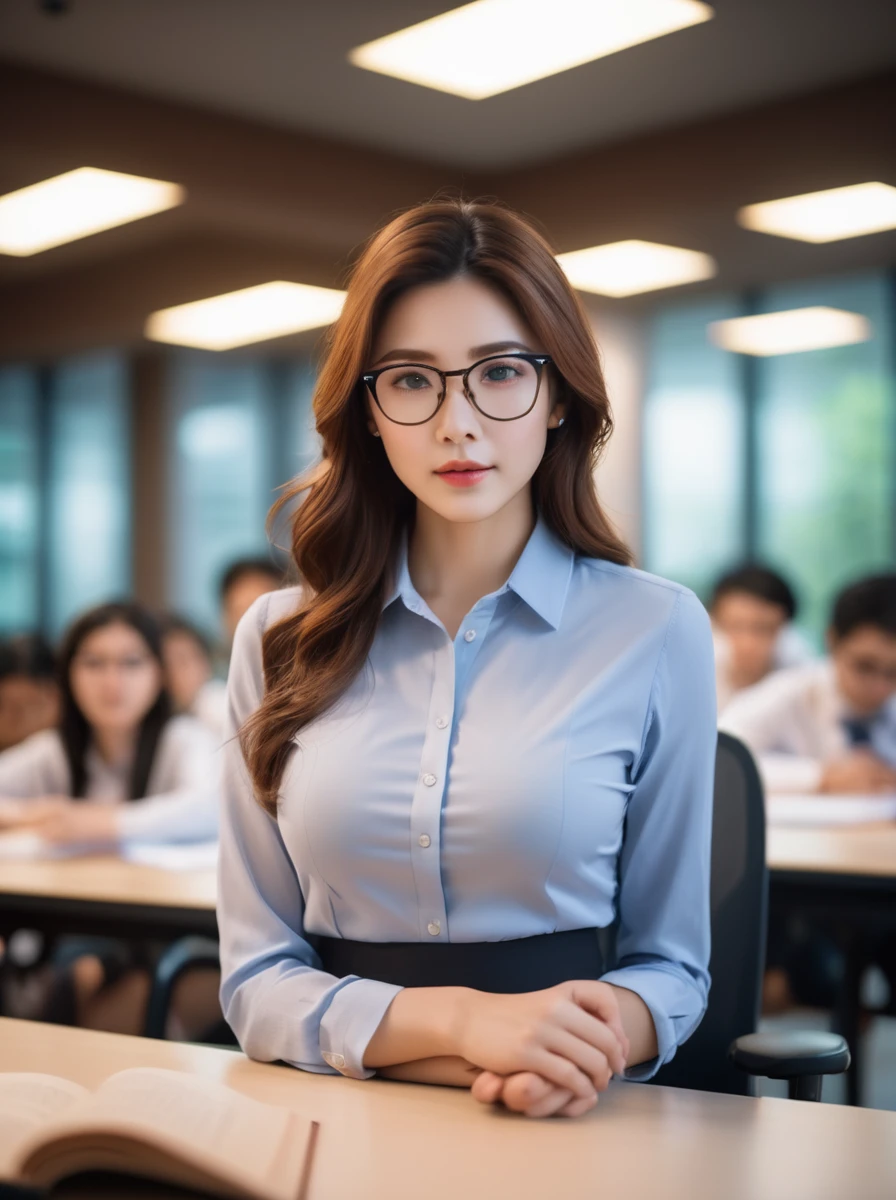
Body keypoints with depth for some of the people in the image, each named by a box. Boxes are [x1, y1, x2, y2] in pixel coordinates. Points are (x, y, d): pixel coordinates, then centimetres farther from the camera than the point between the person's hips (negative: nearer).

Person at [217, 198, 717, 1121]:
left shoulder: (655, 630, 0)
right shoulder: (280, 638, 4)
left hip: (570, 1122, -2)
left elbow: (670, 962, 7)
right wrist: (460, 1022, -14)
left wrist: (602, 1034, -16)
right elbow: (256, 982, 3)